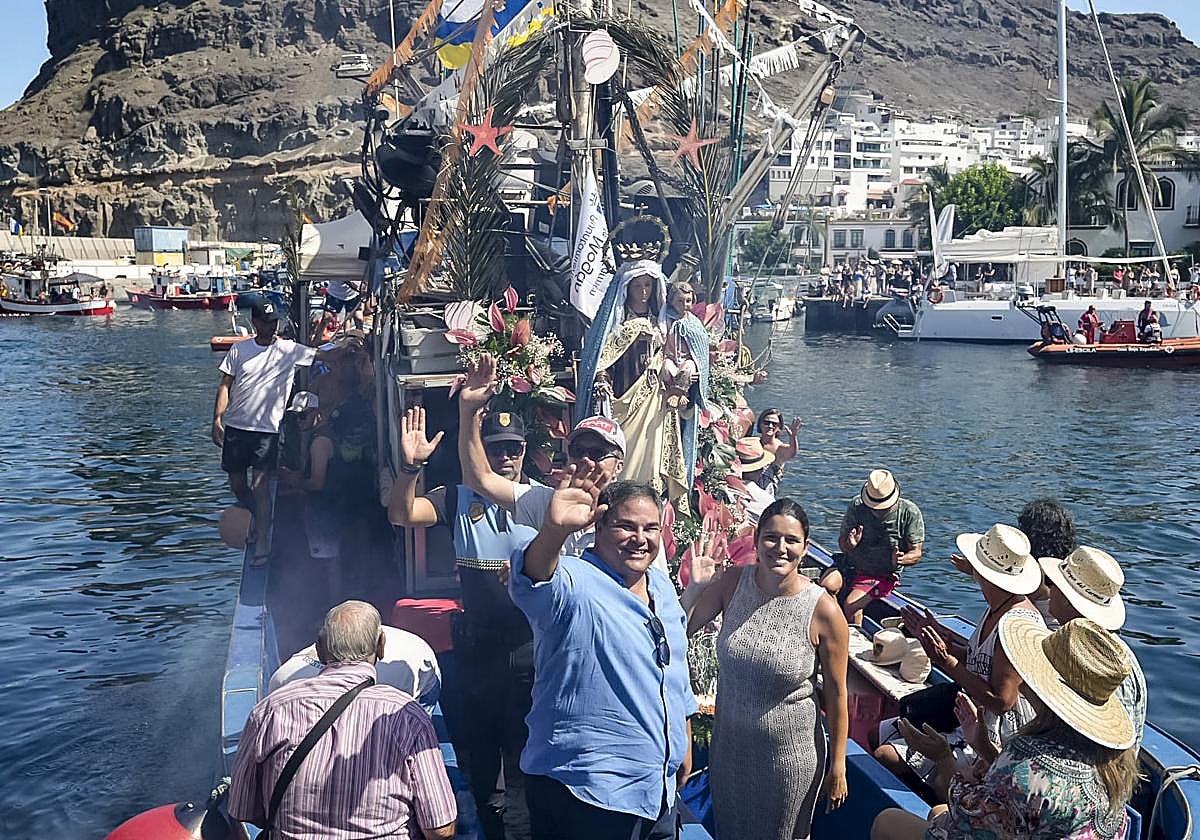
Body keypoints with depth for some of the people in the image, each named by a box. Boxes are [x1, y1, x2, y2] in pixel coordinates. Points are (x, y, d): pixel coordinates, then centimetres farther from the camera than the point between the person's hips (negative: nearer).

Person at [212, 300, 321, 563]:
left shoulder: (289, 350, -1)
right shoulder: (238, 350, 5)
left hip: (267, 430, -3)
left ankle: (262, 545, -6)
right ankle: (259, 519, 39)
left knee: (261, 485, -11)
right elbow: (225, 385, 6)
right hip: (236, 427, 3)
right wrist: (217, 418, 0)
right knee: (237, 485, 13)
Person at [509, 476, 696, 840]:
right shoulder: (574, 583, -17)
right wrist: (554, 530, -61)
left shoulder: (664, 587, 8)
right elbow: (533, 581, -42)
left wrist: (685, 744, 22)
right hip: (584, 792, -7)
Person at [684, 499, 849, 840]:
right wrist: (694, 589, -22)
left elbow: (836, 694, -11)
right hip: (730, 747, 3)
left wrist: (837, 768, -5)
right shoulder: (734, 582, -10)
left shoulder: (824, 611, -19)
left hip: (790, 756, -3)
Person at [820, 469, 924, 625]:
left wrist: (900, 560, -34)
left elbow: (916, 554, -10)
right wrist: (849, 544, -27)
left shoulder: (910, 513, -13)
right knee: (826, 586, -25)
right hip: (851, 564, 3)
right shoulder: (856, 506, -8)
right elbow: (842, 544, -2)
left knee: (851, 605, -26)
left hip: (882, 575, -3)